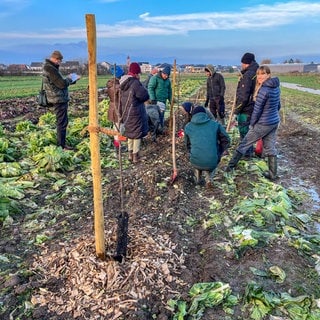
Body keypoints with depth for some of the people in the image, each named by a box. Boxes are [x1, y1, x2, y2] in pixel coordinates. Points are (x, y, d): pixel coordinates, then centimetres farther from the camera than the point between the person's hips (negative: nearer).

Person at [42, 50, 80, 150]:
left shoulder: (50, 67, 15)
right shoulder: (50, 69, -18)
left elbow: (59, 82, 19)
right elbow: (62, 84, -22)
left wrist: (72, 80, 11)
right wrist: (69, 79, -3)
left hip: (60, 99, 11)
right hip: (59, 99, -11)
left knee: (62, 122, 17)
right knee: (62, 122, -5)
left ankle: (60, 143, 26)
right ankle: (62, 145, 1)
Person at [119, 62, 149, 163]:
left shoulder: (122, 83, 5)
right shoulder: (135, 83, -21)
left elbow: (120, 100, 11)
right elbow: (145, 96, -17)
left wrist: (122, 114, 18)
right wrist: (141, 84, -3)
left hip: (126, 113, 7)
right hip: (136, 113, -7)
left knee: (130, 132, 19)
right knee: (137, 134, 5)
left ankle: (130, 154, 27)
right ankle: (136, 156, 11)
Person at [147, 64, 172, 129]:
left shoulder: (168, 80, 14)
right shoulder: (155, 78, -6)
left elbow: (169, 91, 23)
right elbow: (150, 88, -12)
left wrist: (170, 100, 18)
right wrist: (152, 99, -19)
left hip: (164, 101, 6)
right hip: (156, 101, -6)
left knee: (162, 116, 10)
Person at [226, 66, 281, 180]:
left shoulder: (263, 90, -22)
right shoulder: (276, 87, 5)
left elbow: (257, 110, -18)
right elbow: (278, 106, 14)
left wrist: (252, 124, -6)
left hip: (263, 124, -8)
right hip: (275, 122, 8)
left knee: (245, 143, 6)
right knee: (270, 148, 14)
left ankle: (231, 165, 16)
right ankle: (272, 174, 19)